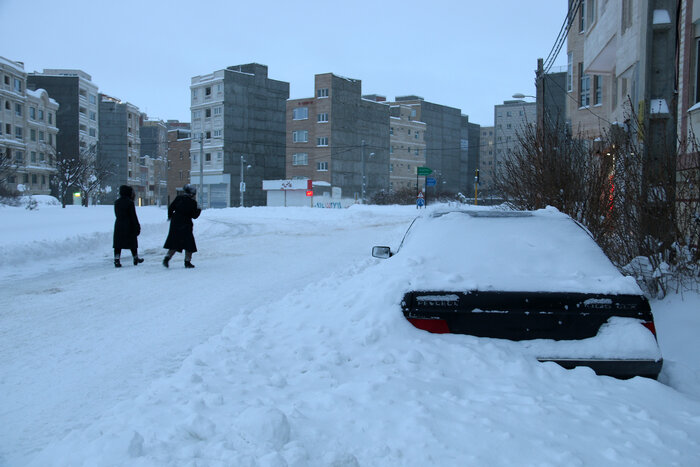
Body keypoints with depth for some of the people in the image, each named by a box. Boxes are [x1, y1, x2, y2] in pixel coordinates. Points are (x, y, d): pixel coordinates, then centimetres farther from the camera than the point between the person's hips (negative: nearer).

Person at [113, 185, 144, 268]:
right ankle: (136, 259, 22)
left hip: (118, 225, 4)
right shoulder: (130, 202, -12)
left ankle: (117, 260, -6)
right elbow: (133, 216, -13)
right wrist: (137, 227, -8)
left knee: (118, 244, 3)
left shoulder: (116, 202, 6)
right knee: (132, 242, 10)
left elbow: (117, 214, 12)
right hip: (129, 226, -4)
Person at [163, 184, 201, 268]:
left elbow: (170, 208, 5)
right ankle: (187, 261, 7)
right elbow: (194, 216, -6)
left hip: (175, 224, 5)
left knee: (174, 243, 13)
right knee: (189, 244, 8)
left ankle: (167, 258, 0)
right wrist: (199, 210, 12)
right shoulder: (193, 203, -9)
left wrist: (170, 216, 22)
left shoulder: (178, 198, 3)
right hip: (186, 225, -4)